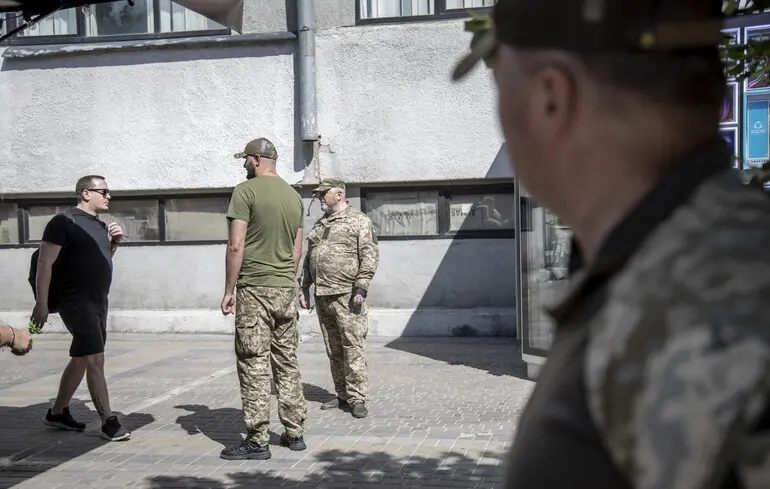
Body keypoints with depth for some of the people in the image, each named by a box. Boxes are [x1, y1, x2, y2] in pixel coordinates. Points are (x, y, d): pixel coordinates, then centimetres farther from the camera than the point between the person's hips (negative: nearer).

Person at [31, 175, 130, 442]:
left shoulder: (100, 225, 13)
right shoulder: (64, 222, -10)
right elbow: (44, 263, -13)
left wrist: (114, 242, 6)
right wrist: (41, 303, -18)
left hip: (98, 302, 9)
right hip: (77, 302, -9)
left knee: (81, 359, 15)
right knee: (95, 360, -12)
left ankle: (57, 412, 28)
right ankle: (109, 422, -9)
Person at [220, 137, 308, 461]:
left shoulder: (246, 191, -8)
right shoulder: (294, 195, 12)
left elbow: (236, 246, -13)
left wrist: (229, 291, -7)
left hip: (255, 289, -6)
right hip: (287, 289, 6)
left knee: (254, 366, -2)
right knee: (288, 362, 12)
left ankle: (257, 441, 2)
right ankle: (295, 433, 18)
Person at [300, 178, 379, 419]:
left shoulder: (359, 221, -1)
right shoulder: (319, 225, 20)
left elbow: (370, 255, -8)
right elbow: (309, 259, 24)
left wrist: (361, 288, -16)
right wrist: (305, 289, 18)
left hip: (347, 295, -7)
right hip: (322, 296, 7)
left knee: (353, 346, -7)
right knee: (333, 350, 10)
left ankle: (357, 397, -2)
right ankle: (343, 395, 18)